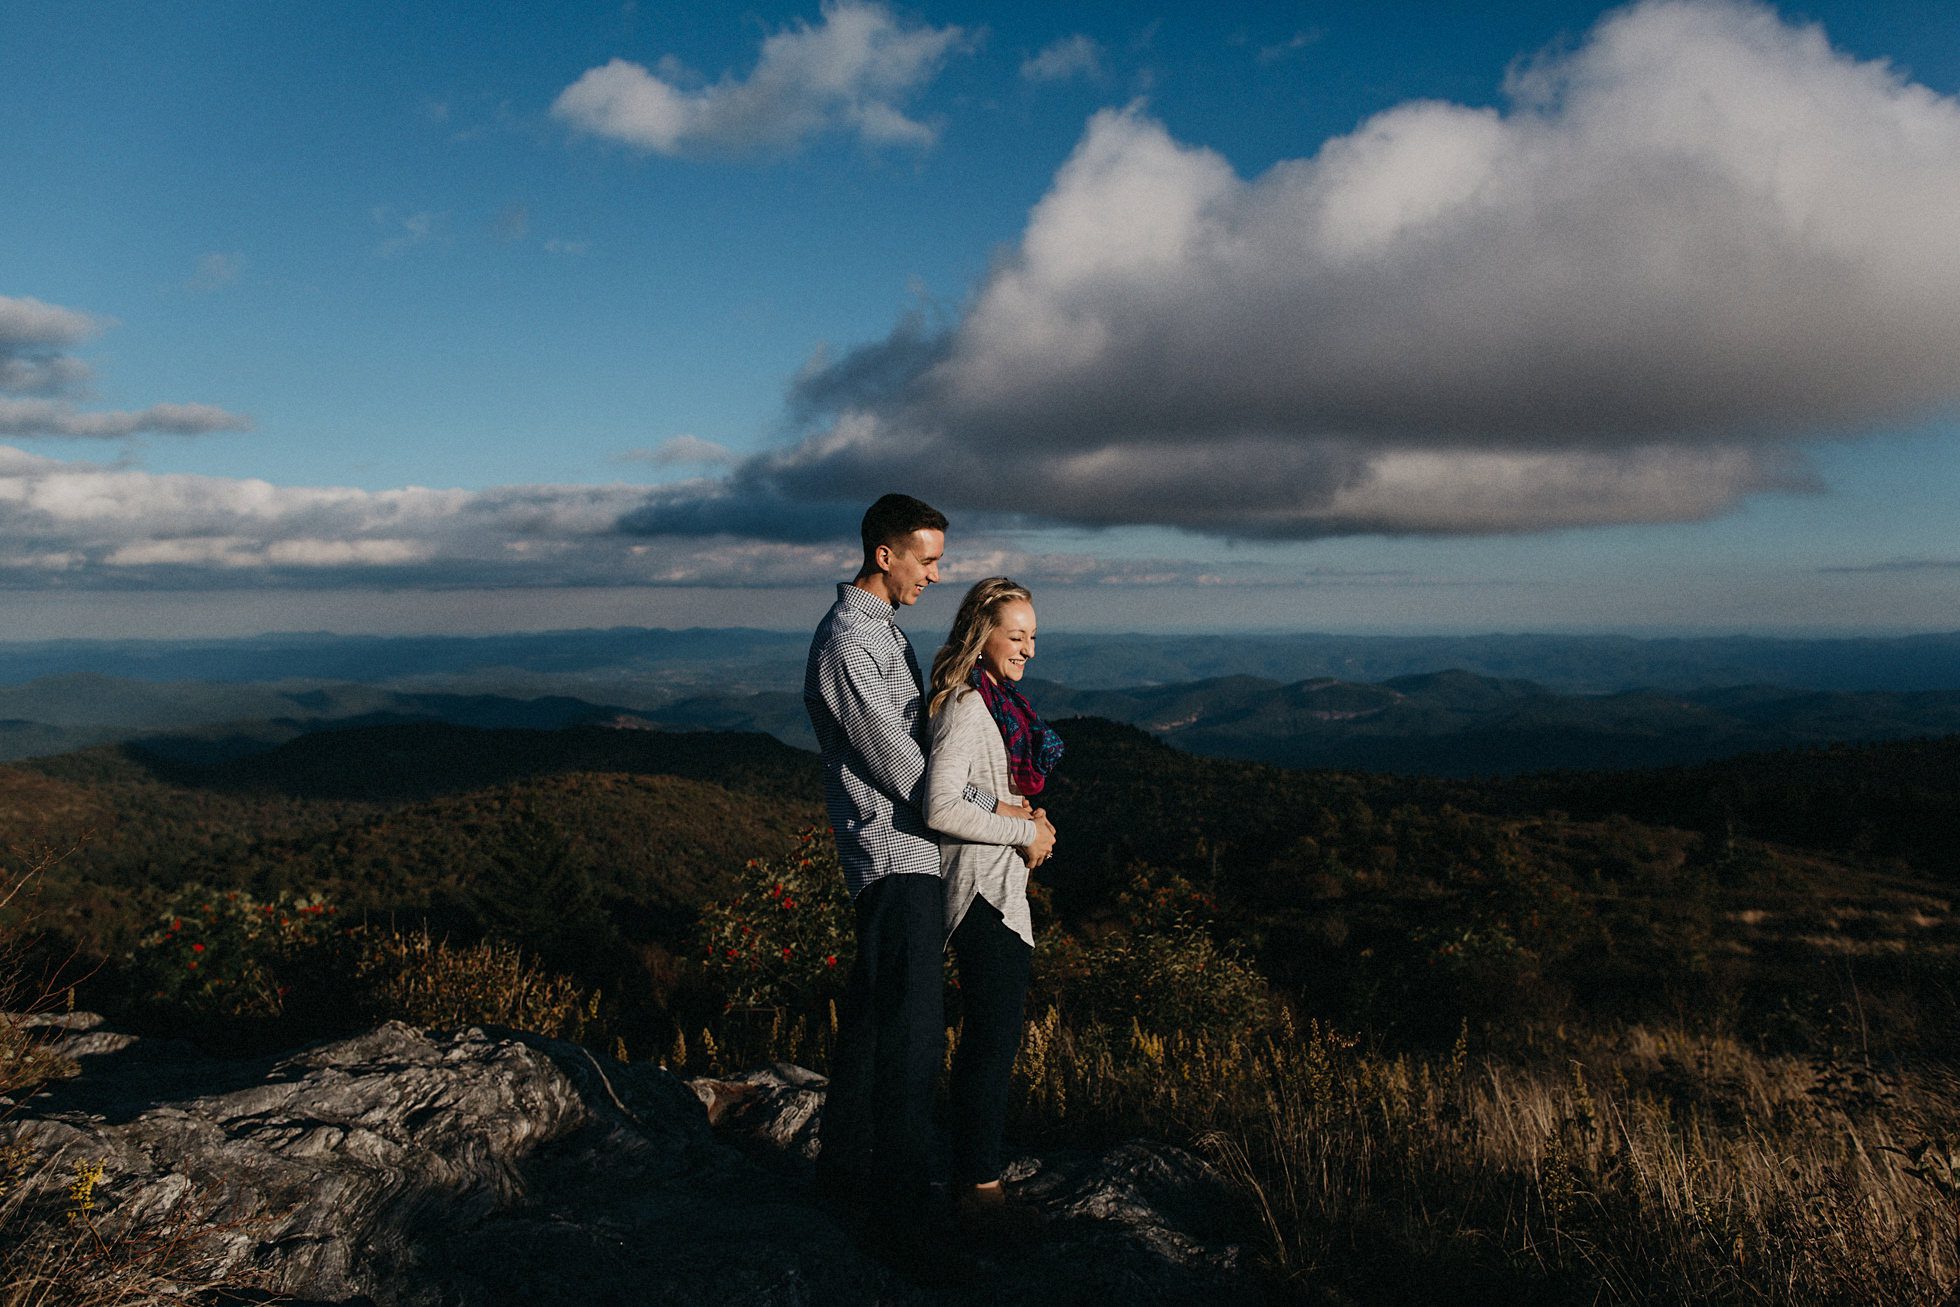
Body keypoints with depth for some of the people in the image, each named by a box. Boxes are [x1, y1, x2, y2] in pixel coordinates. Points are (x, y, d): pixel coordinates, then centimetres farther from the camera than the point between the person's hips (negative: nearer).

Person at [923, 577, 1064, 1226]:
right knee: (994, 1038, -1)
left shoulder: (998, 701, 12)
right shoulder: (966, 706, -18)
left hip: (999, 887, 10)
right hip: (983, 890, -10)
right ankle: (979, 1184, 12)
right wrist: (1024, 833, -17)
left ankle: (976, 1170, 29)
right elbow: (941, 808, -27)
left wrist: (1032, 822, 8)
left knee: (989, 1035, 16)